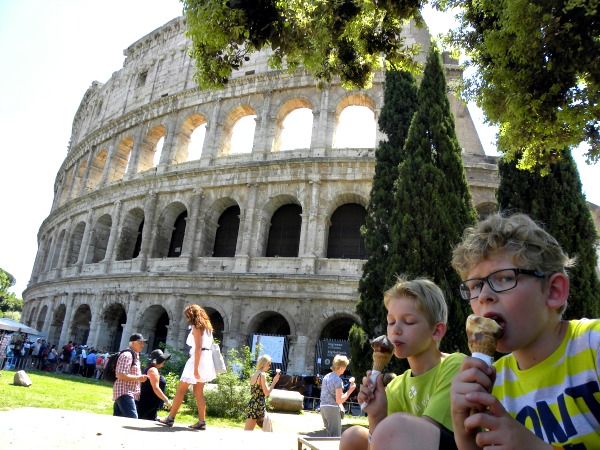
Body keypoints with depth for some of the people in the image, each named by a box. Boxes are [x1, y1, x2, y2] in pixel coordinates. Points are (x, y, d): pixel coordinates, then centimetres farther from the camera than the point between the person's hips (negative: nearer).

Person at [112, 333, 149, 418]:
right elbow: (120, 375, -22)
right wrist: (138, 378, -21)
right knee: (132, 418, -16)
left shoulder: (135, 356, 18)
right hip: (124, 393, -10)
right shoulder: (127, 355, -14)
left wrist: (140, 378, 13)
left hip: (128, 393, 10)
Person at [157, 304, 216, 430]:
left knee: (181, 389, 1)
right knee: (198, 392, 10)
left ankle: (170, 418, 7)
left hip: (198, 359, -9)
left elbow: (198, 348, -17)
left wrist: (195, 368, -20)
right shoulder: (207, 327, 16)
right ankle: (202, 422, 8)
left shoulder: (196, 327, -9)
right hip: (206, 359, 9)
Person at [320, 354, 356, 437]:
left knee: (329, 434, 19)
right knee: (336, 436, 0)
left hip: (323, 407, 8)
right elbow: (339, 400, -18)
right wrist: (350, 390, -13)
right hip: (333, 408, -8)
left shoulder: (326, 377, 10)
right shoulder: (338, 380, -15)